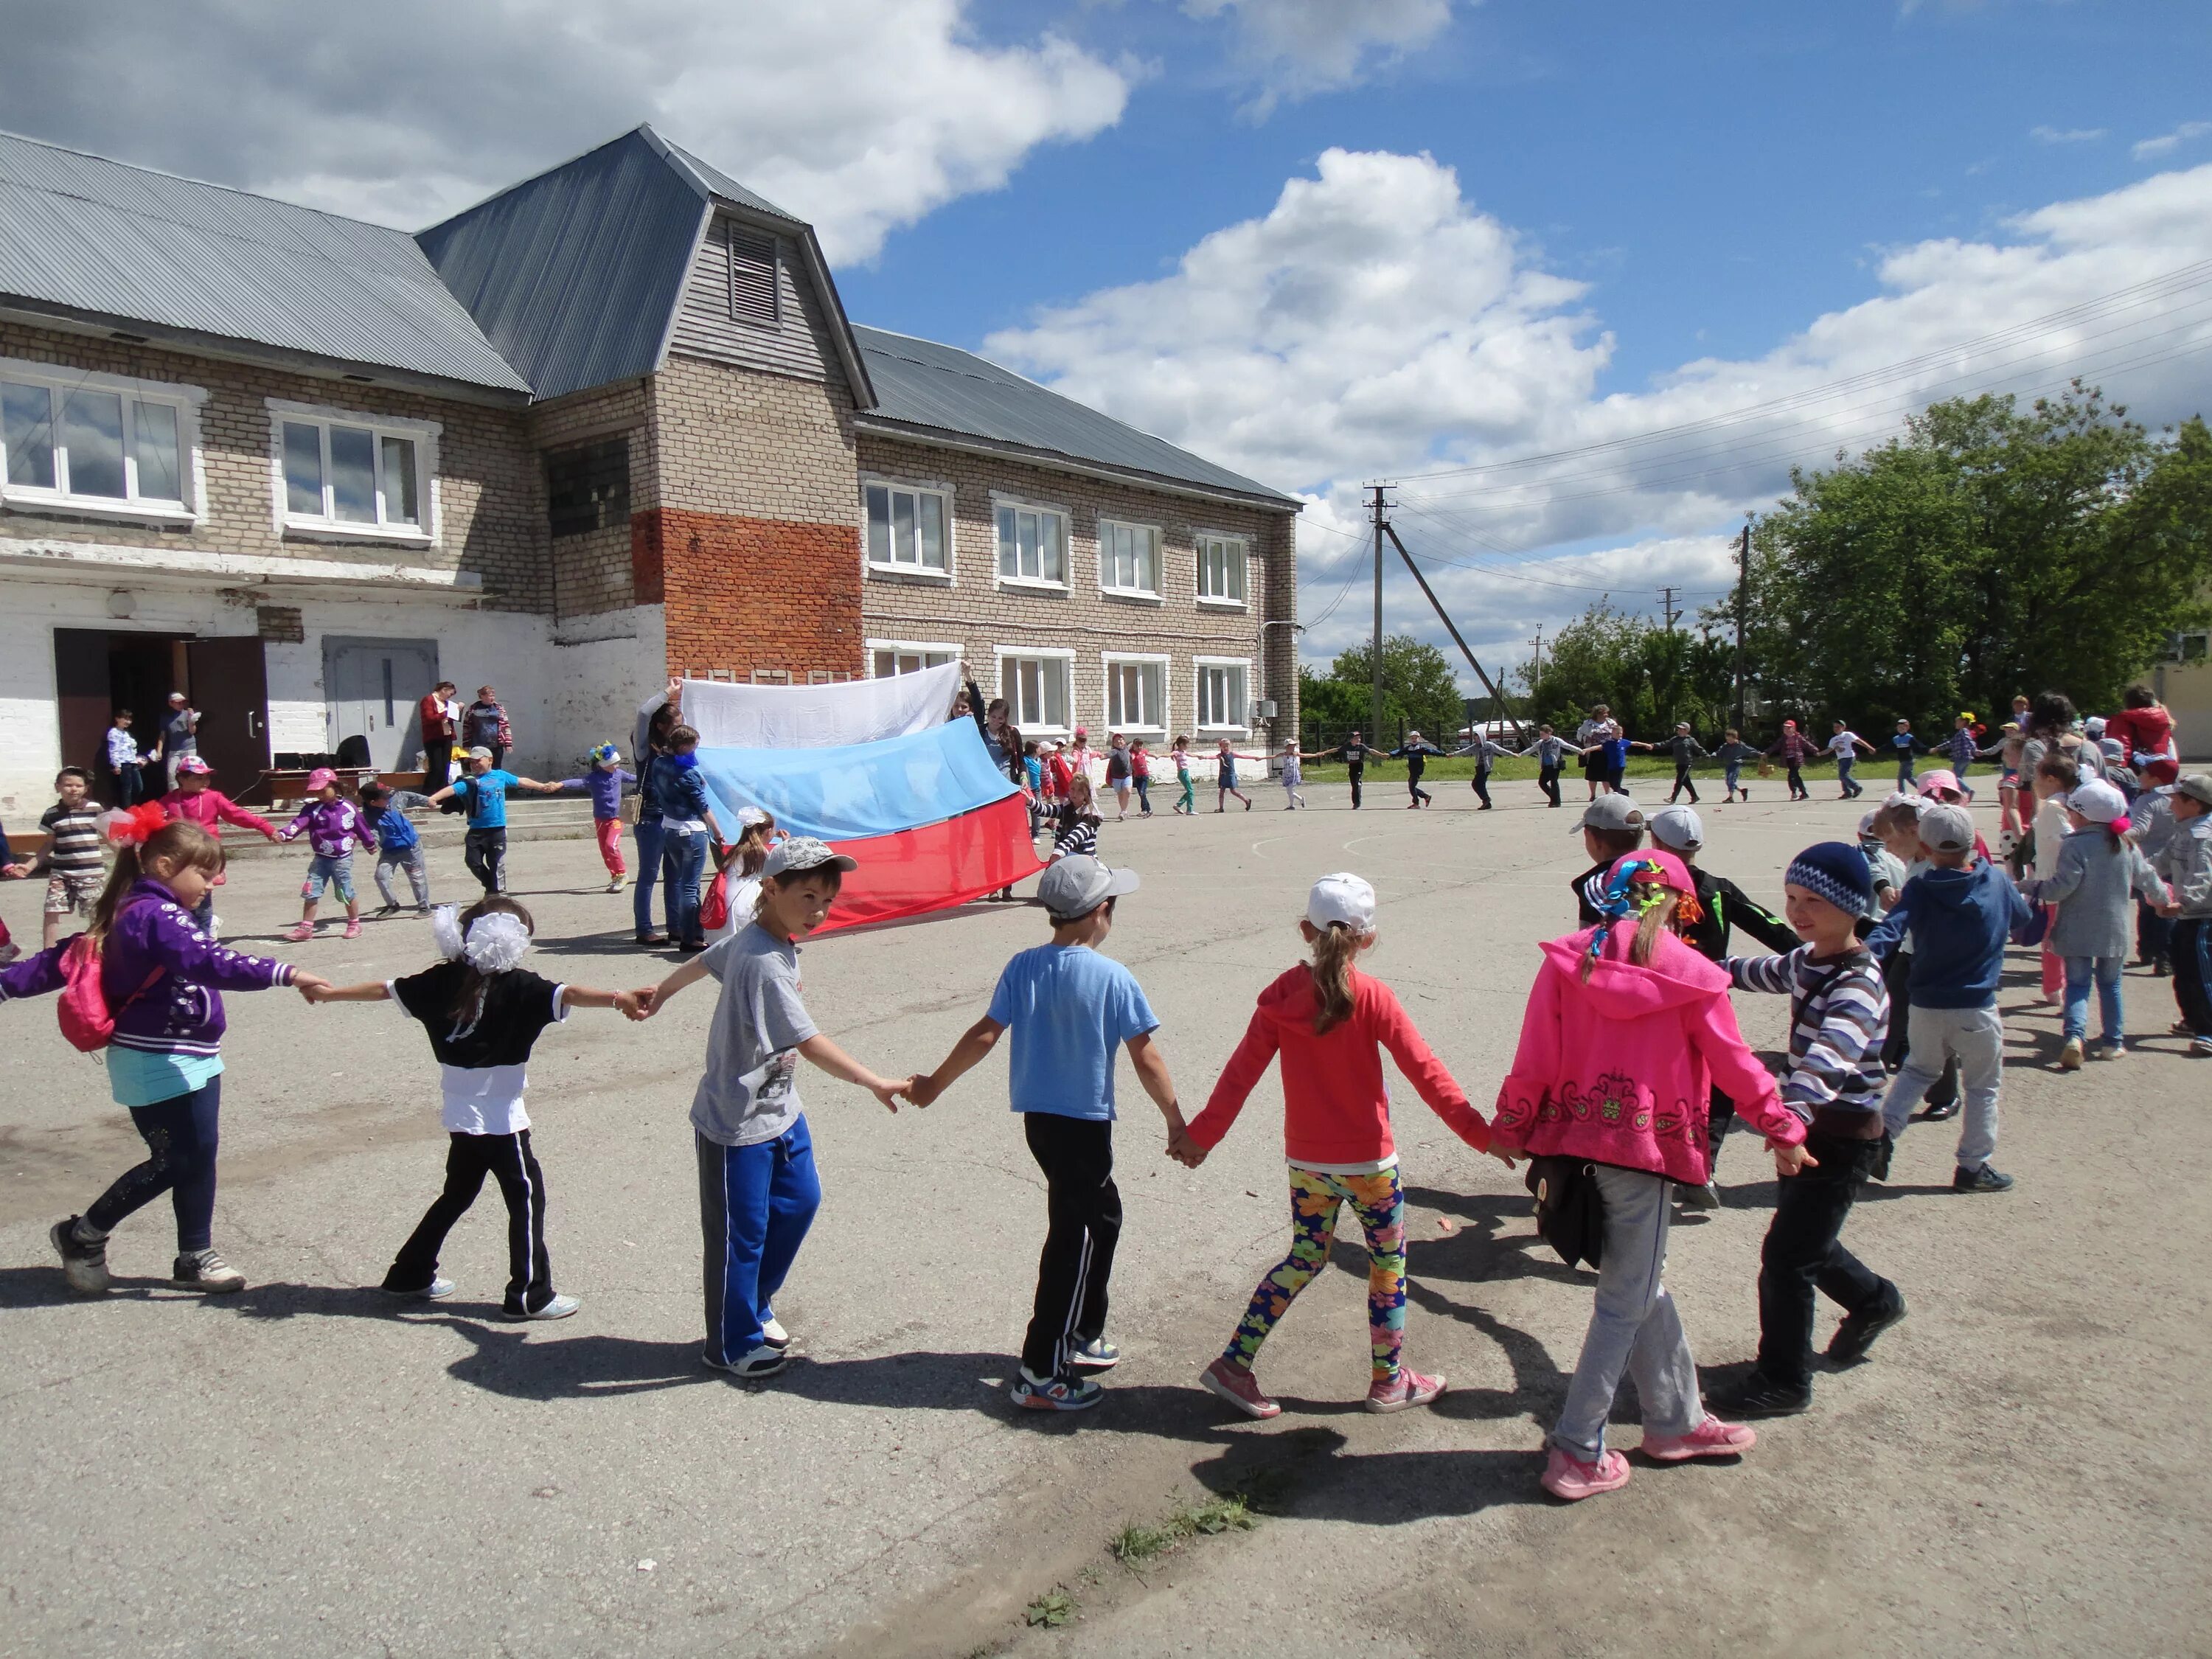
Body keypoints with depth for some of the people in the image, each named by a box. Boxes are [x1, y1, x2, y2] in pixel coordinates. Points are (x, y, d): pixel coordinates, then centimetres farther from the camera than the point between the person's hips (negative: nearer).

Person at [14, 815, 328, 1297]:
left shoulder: (130, 914, 10)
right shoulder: (156, 916, -21)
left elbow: (61, 958, 17)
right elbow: (209, 963, -36)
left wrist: (8, 983, 26)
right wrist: (285, 974, -43)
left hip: (190, 1058, 10)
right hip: (158, 1064, -10)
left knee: (200, 1154, 11)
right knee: (174, 1162, 1)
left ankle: (195, 1258, 20)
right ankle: (81, 1236, 21)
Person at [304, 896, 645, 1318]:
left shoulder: (443, 980, 2)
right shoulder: (516, 986, -16)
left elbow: (383, 988, 13)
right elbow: (567, 994, -32)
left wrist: (331, 993, 28)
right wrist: (616, 998, -45)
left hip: (461, 1114, 7)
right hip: (500, 1117, -7)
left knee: (458, 1193, 24)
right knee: (526, 1196, 4)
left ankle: (410, 1275, 34)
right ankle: (530, 1295, 7)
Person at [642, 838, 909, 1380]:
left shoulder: (751, 937, 1)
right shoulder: (766, 963, -29)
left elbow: (704, 960, 19)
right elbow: (810, 1044, -31)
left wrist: (660, 993, 37)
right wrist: (877, 1084, -27)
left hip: (780, 1110, 10)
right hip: (737, 1126, -9)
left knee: (800, 1200, 18)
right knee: (741, 1234, 6)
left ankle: (755, 1306, 37)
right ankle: (734, 1345, 25)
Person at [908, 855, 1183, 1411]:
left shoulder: (1023, 966, -2)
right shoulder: (1114, 979, -15)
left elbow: (984, 1035, -4)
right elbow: (1145, 1058, -11)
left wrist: (935, 1083, 8)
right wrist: (1176, 1121, 0)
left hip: (1037, 1117, 6)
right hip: (1085, 1123, -6)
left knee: (1102, 1213, 23)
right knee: (1074, 1239, 3)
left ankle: (1080, 1338, 33)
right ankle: (1041, 1374, 7)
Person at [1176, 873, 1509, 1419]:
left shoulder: (1281, 995, -5)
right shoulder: (1371, 996, -15)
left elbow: (1242, 1071, -3)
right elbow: (1424, 1071, -13)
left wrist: (1201, 1134, 5)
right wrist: (1478, 1132, -7)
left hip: (1305, 1160, 4)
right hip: (1367, 1160, -4)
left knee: (1305, 1259, 19)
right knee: (1388, 1264, 15)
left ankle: (1234, 1365, 18)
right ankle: (1388, 1381, 27)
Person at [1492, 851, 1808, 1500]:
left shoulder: (1568, 961, 0)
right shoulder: (1687, 973, -7)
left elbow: (1534, 1057, 0)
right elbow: (1734, 1064, 1)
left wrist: (1510, 1127, 10)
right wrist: (1782, 1130, 15)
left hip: (1577, 1138, 5)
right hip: (1645, 1150, -4)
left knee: (1645, 1286, 21)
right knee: (1625, 1304, 7)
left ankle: (1676, 1421, 36)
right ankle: (1577, 1453, 11)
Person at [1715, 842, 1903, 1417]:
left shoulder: (1857, 984, -25)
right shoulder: (1807, 960, 2)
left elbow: (1827, 1057, -44)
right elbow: (1767, 972, 27)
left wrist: (1794, 1117, -59)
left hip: (1844, 1140, -9)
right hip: (1808, 1128, 9)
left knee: (1784, 1256, -5)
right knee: (1806, 1241, 23)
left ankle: (1783, 1381, 11)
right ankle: (1873, 1300, 52)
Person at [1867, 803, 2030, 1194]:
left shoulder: (1919, 889, -9)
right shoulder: (1997, 880, -4)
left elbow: (1891, 929, -26)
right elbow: (2024, 922, 13)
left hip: (1925, 1006, 1)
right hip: (1976, 1008, -1)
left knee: (1917, 1071, 23)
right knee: (1983, 1087, 13)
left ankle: (1882, 1133, 13)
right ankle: (1973, 1166, 17)